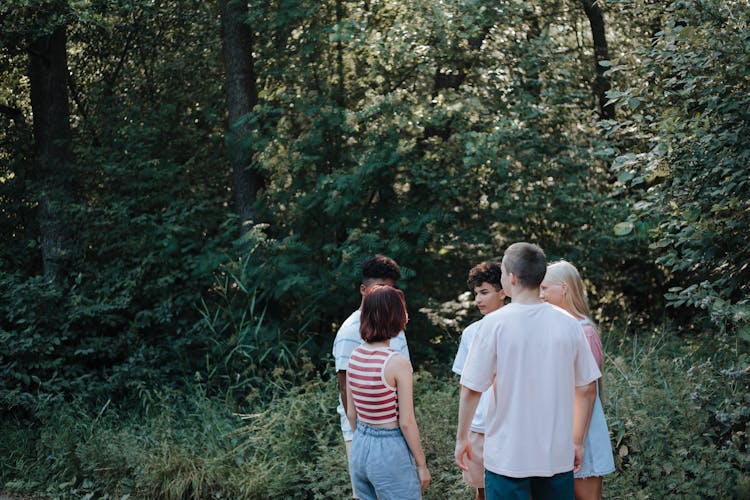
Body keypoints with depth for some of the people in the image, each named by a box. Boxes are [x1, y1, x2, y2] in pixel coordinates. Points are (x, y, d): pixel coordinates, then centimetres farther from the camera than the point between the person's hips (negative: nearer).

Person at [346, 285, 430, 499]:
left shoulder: (355, 356, 1)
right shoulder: (398, 363, -18)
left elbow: (351, 414, 9)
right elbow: (406, 422, -15)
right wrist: (421, 465, -5)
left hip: (359, 448, 7)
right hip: (390, 450, -7)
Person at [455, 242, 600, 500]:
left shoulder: (495, 323, -10)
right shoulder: (568, 323, 0)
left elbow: (471, 390, -9)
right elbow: (587, 389, 5)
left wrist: (461, 438, 5)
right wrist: (577, 442, 15)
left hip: (507, 456, -3)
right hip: (558, 456, 3)